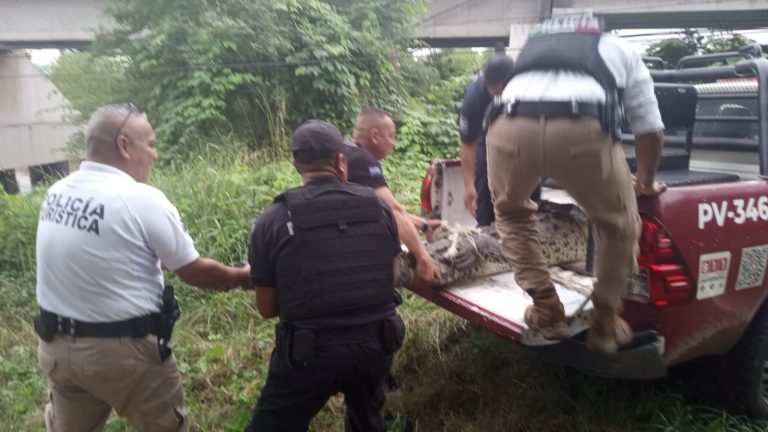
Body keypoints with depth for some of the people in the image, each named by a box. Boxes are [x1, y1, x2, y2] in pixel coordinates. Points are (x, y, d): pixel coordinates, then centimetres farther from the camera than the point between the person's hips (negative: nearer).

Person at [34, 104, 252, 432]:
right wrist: (242, 277, 6)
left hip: (57, 344, 7)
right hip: (123, 350, -6)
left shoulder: (56, 193, 0)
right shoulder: (142, 199, -19)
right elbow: (194, 272, -11)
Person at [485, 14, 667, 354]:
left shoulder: (534, 41, 42)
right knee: (619, 225, 24)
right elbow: (650, 131, 32)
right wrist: (646, 182, 49)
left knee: (511, 212, 31)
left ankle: (547, 311, 30)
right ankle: (604, 323, 31)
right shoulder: (622, 52, 35)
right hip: (581, 128, -2)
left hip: (511, 126, 2)